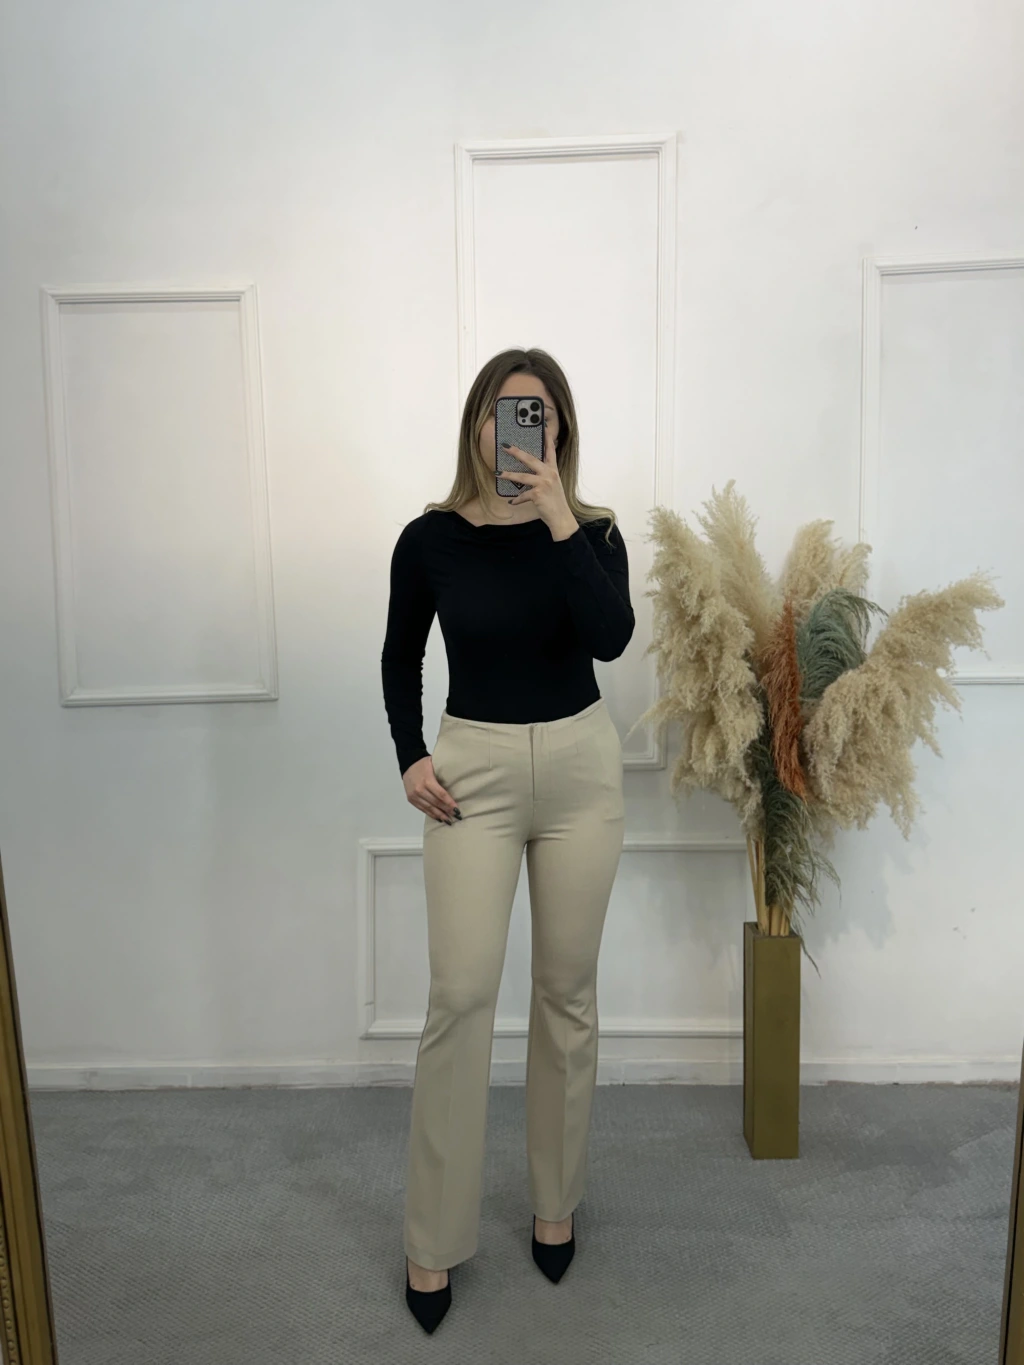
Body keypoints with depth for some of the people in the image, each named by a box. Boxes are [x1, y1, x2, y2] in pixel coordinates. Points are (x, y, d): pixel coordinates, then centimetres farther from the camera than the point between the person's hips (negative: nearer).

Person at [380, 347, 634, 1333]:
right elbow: (400, 656, 9)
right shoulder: (431, 538, -3)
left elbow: (610, 639, -20)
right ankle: (433, 1238, 18)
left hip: (580, 766, 1)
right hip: (473, 769, -1)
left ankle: (556, 1201, 32)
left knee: (567, 991, 11)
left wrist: (557, 521, -25)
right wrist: (410, 758, -1)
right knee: (459, 997, -1)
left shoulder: (591, 534, -2)